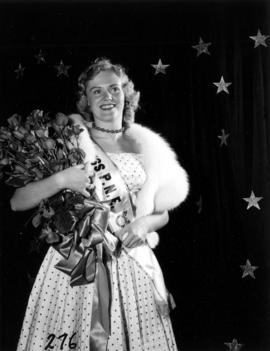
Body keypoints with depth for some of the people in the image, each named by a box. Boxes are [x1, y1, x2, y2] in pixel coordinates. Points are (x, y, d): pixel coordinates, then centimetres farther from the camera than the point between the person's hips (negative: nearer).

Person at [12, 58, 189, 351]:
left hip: (133, 265, 3)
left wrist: (144, 223, -6)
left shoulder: (145, 147, 8)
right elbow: (17, 202, -7)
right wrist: (61, 179, -21)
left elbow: (162, 213, 15)